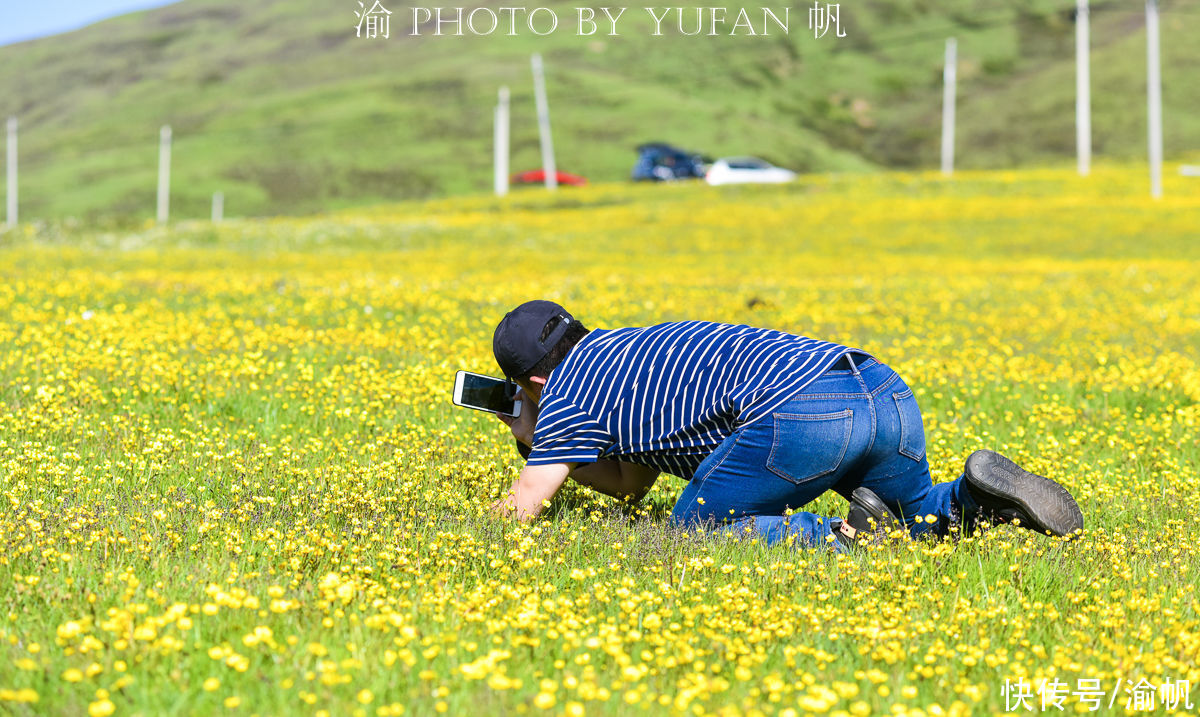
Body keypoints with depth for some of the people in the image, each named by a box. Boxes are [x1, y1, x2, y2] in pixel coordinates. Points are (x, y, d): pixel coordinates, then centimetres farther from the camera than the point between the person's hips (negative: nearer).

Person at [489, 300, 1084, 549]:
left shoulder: (568, 392, 11)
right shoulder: (627, 345, 35)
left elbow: (518, 511, 13)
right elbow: (630, 485, 41)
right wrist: (534, 439, 43)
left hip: (805, 415, -8)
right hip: (887, 391, 8)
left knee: (693, 528, 6)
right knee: (920, 520, 30)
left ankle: (845, 537, -15)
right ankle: (975, 498, -3)